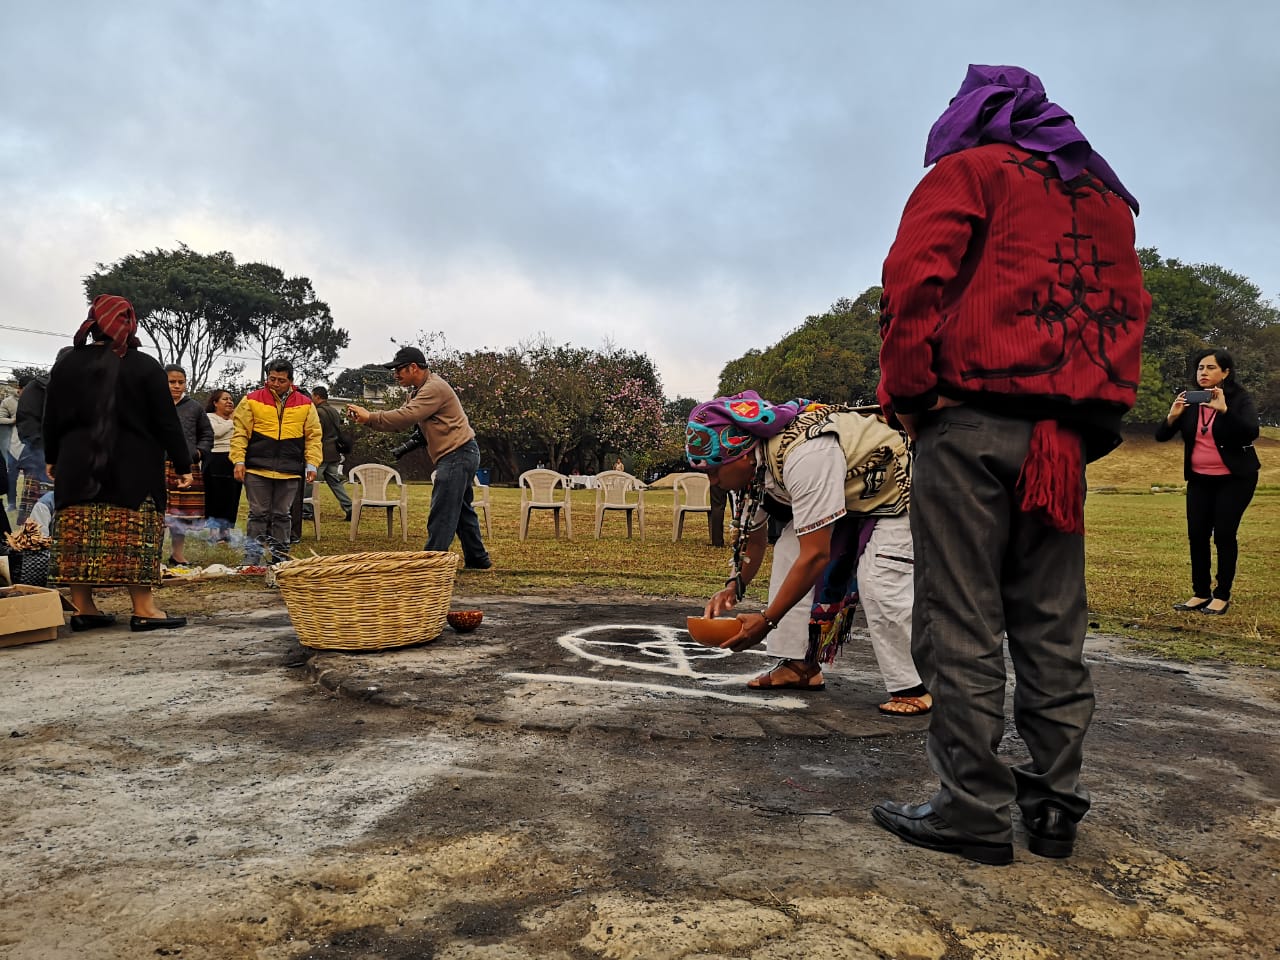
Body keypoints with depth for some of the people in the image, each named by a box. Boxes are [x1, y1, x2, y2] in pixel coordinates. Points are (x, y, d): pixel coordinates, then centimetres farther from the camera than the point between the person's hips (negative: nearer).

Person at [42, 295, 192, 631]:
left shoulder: (66, 365, 6)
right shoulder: (144, 366, -6)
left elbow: (52, 418, 11)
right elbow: (166, 422, -7)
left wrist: (52, 458, 24)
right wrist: (183, 463, -1)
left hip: (78, 465, 4)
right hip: (133, 466, -4)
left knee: (79, 535, 7)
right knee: (133, 535, -3)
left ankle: (84, 609, 11)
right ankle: (143, 610, -3)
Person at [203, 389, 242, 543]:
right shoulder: (210, 417, 5)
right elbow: (217, 430, -15)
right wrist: (232, 421, -4)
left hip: (235, 461, 6)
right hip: (217, 462, -6)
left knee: (232, 498, 5)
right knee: (216, 497, -6)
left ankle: (226, 531, 13)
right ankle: (215, 531, -1)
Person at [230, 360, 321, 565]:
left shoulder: (305, 404, 8)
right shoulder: (252, 401, 4)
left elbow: (313, 436, 9)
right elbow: (240, 433, 3)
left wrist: (311, 463, 2)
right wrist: (238, 461, -5)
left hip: (290, 472, 1)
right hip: (257, 469, -1)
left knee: (282, 515, 9)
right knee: (258, 514, 3)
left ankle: (280, 558, 17)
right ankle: (252, 559, 9)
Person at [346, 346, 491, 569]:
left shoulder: (434, 388, -16)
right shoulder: (419, 390, 18)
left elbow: (406, 417, -26)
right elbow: (402, 417, 10)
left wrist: (370, 417, -21)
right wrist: (367, 419, -4)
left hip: (458, 454, -11)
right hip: (460, 455, 11)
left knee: (441, 515, -10)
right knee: (461, 510, 18)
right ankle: (478, 558, 27)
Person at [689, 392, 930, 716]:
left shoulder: (803, 457, -39)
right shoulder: (752, 462, -11)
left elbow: (816, 556, -39)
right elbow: (754, 536, 3)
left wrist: (767, 620, -34)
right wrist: (734, 586, -12)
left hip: (893, 493, -9)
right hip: (844, 498, 9)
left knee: (879, 582, -24)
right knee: (788, 550, -4)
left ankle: (913, 688, -8)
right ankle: (800, 665, 3)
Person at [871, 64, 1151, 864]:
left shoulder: (970, 169, 6)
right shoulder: (1106, 194, 26)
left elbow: (914, 277, -9)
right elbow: (1129, 308, 19)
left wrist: (906, 392, -3)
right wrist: (1098, 419, 15)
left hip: (972, 418, -6)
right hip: (1068, 434, 6)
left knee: (962, 624, -4)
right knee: (1052, 626, 9)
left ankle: (976, 812, -2)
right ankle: (1056, 802, 14)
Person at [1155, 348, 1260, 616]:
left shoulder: (1239, 399, -9)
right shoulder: (1189, 401, 2)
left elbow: (1251, 432, -25)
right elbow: (1161, 436, -3)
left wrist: (1223, 410, -37)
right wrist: (1172, 416, -23)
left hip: (1235, 478, -4)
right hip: (1199, 479, 4)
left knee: (1224, 534, -6)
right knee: (1197, 535, 1)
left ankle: (1222, 596, 4)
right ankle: (1201, 594, 10)